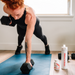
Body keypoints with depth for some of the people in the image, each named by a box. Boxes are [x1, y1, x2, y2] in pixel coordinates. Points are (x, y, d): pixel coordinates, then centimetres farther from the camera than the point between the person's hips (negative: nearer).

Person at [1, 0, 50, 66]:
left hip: (33, 24, -2)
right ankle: (19, 46, 60)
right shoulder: (6, 8, -39)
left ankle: (46, 45, 55)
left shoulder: (30, 16, -51)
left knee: (40, 36, 22)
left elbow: (28, 39, -48)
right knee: (21, 35, 27)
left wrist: (28, 60, -45)